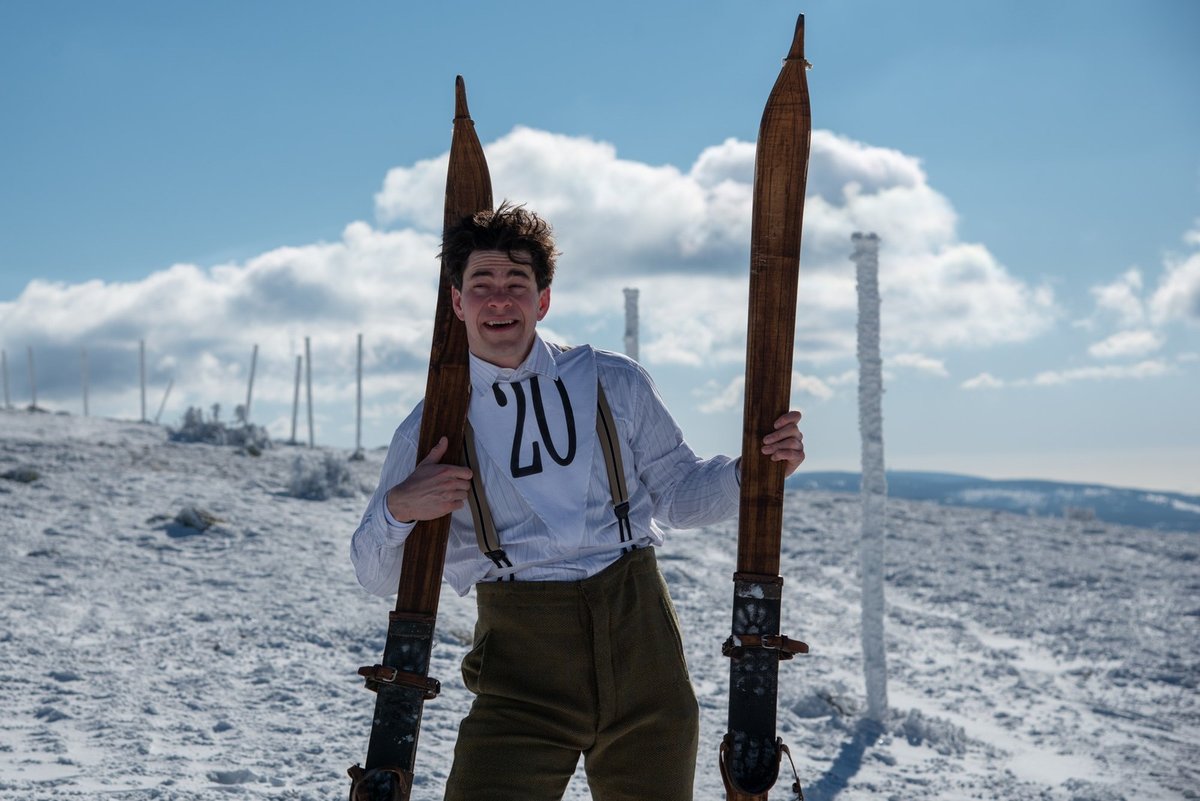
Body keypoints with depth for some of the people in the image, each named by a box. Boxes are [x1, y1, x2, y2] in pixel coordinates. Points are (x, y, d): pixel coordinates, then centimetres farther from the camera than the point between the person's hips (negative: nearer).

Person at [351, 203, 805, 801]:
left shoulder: (614, 384, 7)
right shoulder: (433, 429, 4)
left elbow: (677, 494, 16)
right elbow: (377, 577, 6)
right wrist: (397, 509, -15)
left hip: (638, 637, 2)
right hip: (523, 658, -1)